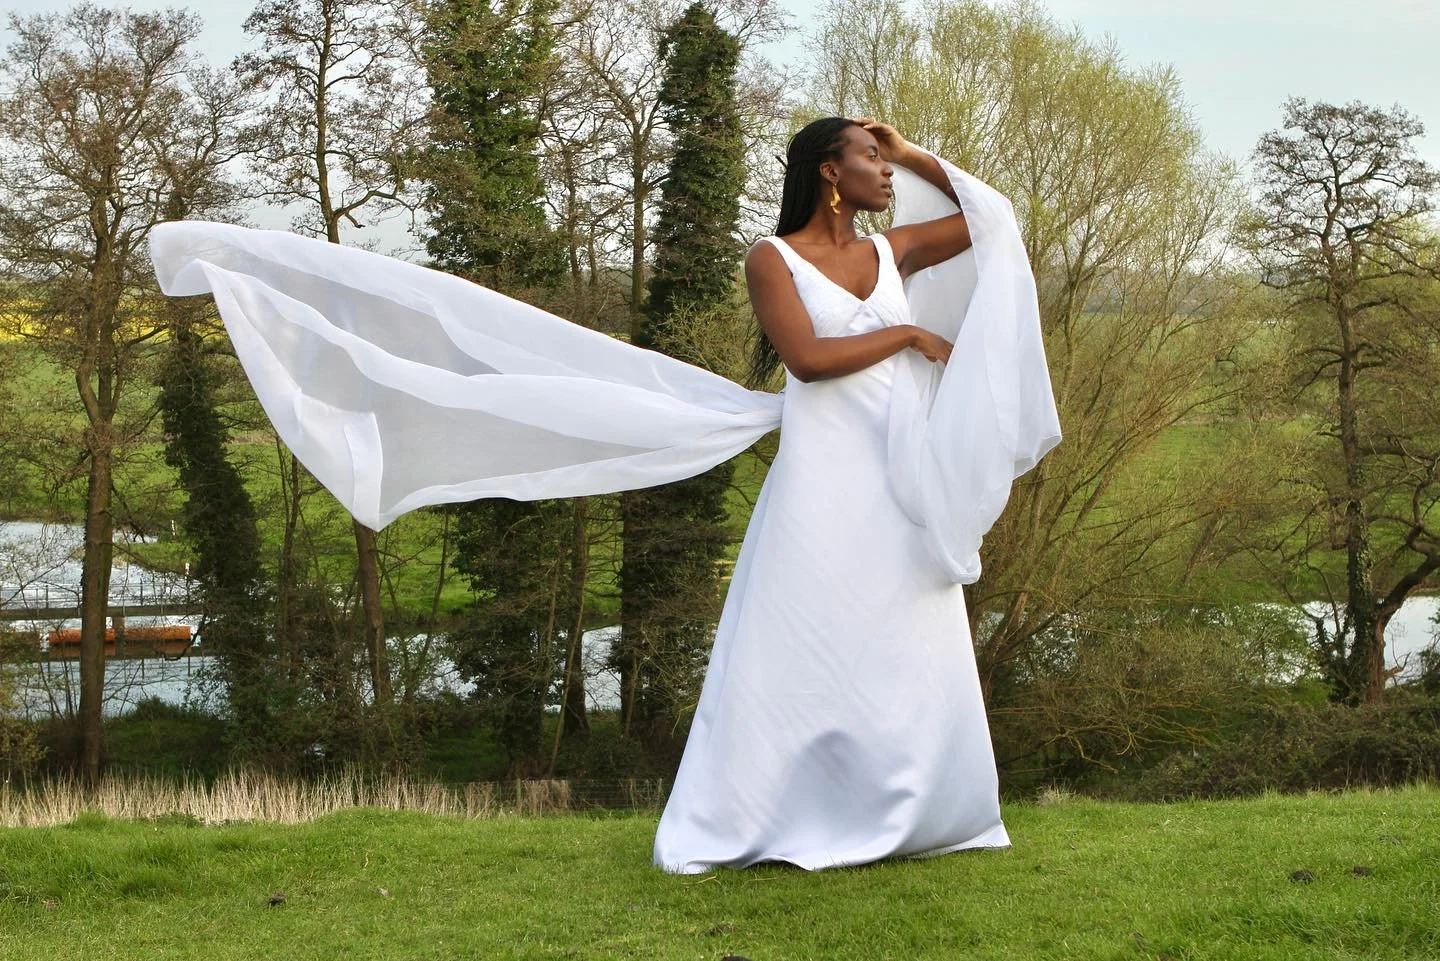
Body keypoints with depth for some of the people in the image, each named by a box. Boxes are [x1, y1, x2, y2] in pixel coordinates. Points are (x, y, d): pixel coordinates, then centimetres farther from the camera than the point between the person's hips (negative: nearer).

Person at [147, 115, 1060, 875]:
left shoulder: (890, 252, 13)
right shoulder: (773, 257, -3)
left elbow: (988, 218, 21)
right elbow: (809, 358, -16)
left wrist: (912, 155, 14)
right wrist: (909, 334, -8)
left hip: (909, 491, 6)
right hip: (824, 487, -6)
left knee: (914, 662, 6)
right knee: (789, 654, -5)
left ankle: (902, 821, 16)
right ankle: (722, 830, 3)